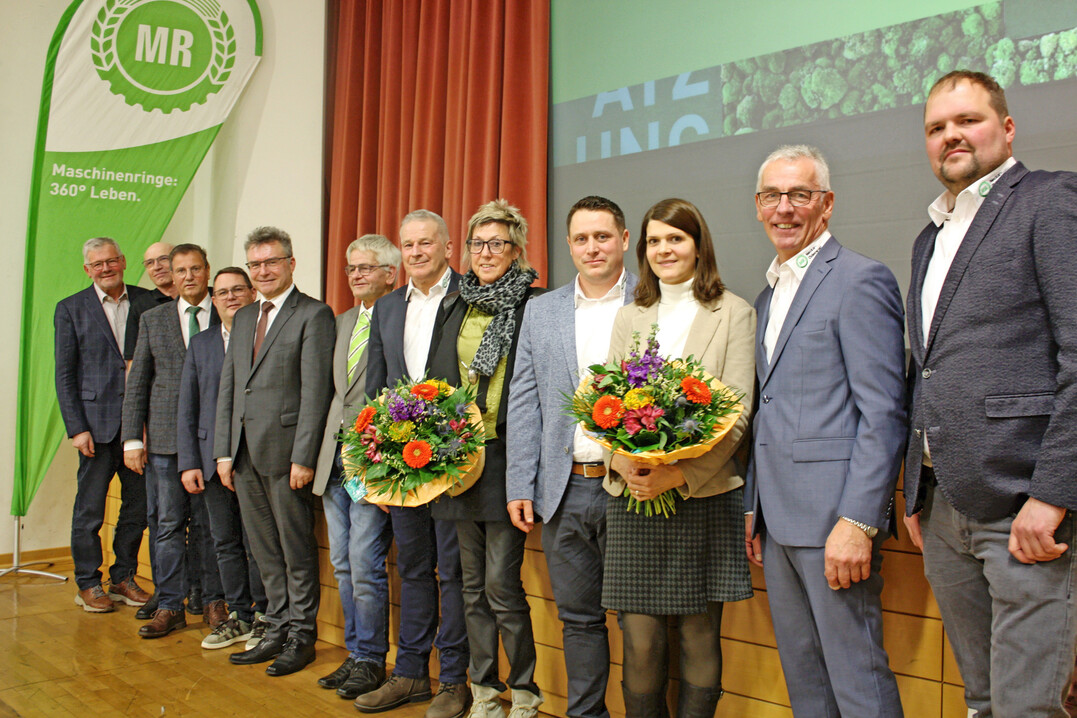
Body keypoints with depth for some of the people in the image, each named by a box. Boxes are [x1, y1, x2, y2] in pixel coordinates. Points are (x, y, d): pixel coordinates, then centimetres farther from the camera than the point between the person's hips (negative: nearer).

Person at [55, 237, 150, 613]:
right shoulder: (70, 309, 3)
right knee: (90, 508, 4)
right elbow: (64, 374, 1)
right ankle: (88, 583, 19)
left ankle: (123, 578, 24)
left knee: (138, 504, 9)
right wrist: (77, 428, -7)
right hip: (97, 422, -2)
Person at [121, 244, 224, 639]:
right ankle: (169, 606, 16)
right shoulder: (153, 320, 10)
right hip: (165, 441, 2)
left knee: (214, 523, 5)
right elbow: (137, 383, 9)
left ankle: (215, 602, 18)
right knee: (169, 525, 6)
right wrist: (132, 439, 3)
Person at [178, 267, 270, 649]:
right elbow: (187, 408, 12)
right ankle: (238, 615, 24)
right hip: (213, 459, 5)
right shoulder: (200, 344, 14)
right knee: (225, 542, 11)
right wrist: (188, 462, 4)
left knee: (257, 542, 1)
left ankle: (263, 615, 16)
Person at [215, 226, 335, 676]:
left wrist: (303, 457, -17)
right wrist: (224, 451, 9)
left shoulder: (314, 315, -7)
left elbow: (316, 391, -13)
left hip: (285, 451, -7)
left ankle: (301, 637, 16)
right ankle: (278, 631, 26)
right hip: (245, 453, 7)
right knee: (265, 551, 14)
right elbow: (228, 387, 16)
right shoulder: (243, 318, 17)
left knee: (297, 550, 4)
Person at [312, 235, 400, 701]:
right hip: (335, 458, 8)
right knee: (344, 565, 13)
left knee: (365, 566, -4)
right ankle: (355, 654, 25)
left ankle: (371, 659, 12)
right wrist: (315, 453, 14)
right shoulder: (343, 322, 18)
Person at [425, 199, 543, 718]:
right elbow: (434, 378, 17)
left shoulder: (534, 306, -4)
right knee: (474, 584, 13)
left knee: (501, 585, -5)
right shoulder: (453, 306, 14)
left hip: (506, 457, -6)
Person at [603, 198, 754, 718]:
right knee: (641, 640, 2)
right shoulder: (629, 318, 15)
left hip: (703, 496, -2)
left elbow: (737, 411, -5)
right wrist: (622, 460, -10)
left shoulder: (734, 314, 3)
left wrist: (679, 473, -16)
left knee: (699, 638, 4)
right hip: (631, 495, 3)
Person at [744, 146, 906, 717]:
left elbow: (884, 413, -15)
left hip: (834, 516, -8)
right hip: (779, 519, 8)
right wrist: (754, 508, 16)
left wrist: (857, 522, -20)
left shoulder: (860, 279, -8)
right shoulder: (770, 294, 19)